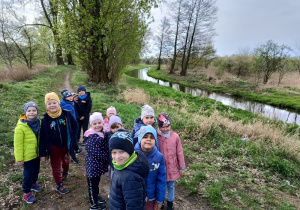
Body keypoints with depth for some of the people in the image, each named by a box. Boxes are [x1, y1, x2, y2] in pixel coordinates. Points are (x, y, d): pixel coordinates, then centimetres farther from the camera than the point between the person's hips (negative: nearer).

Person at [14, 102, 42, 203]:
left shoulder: (38, 122, -5)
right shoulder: (21, 127, -24)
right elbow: (18, 144, -18)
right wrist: (19, 158, -14)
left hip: (36, 153, 6)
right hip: (27, 155, -6)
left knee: (36, 170, 24)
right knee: (28, 173, 9)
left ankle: (33, 183, 51)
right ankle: (26, 193, 30)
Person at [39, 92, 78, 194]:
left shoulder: (67, 114, -18)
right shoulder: (45, 119, -17)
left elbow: (75, 127, -5)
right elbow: (43, 137, -11)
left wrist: (72, 138, -13)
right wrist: (43, 153, -8)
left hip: (65, 144, 2)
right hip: (53, 146, -1)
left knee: (66, 161, 26)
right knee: (56, 166, 10)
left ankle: (65, 172, 59)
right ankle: (59, 184, 32)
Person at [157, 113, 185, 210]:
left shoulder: (175, 136, -10)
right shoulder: (156, 136, -13)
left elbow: (180, 153, -2)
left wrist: (182, 167, 3)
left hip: (172, 167, 1)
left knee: (171, 185, 17)